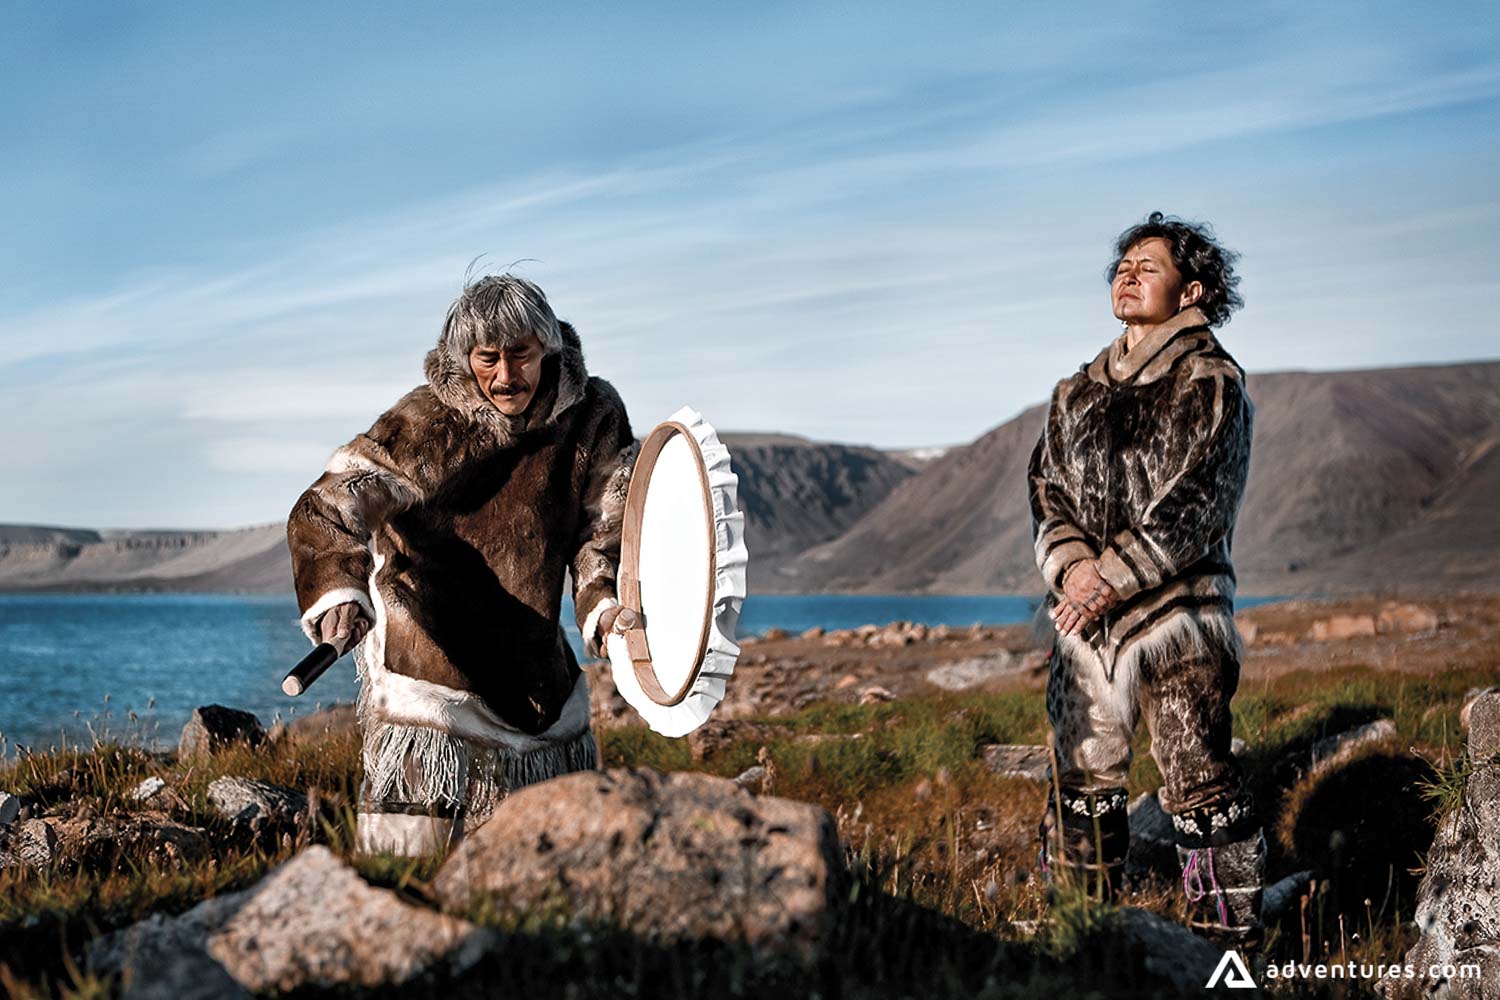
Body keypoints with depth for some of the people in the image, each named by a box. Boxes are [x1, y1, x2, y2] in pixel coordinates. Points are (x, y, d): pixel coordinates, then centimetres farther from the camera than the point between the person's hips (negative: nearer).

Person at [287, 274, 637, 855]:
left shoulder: (593, 416, -5)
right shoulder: (424, 423, -15)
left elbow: (603, 529, -3)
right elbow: (325, 509, -22)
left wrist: (604, 606, -24)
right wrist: (339, 592, -43)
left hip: (538, 674, 4)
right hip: (427, 671, -4)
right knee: (407, 852, -7)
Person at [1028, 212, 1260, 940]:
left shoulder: (1211, 381, -2)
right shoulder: (1077, 391, 16)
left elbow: (1193, 506, -11)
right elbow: (1047, 486, 11)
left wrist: (1113, 578, -15)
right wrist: (1072, 566, -8)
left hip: (1174, 607, -6)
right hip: (1082, 609, 6)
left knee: (1197, 776, -5)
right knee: (1081, 774, 11)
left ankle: (1230, 934, 5)